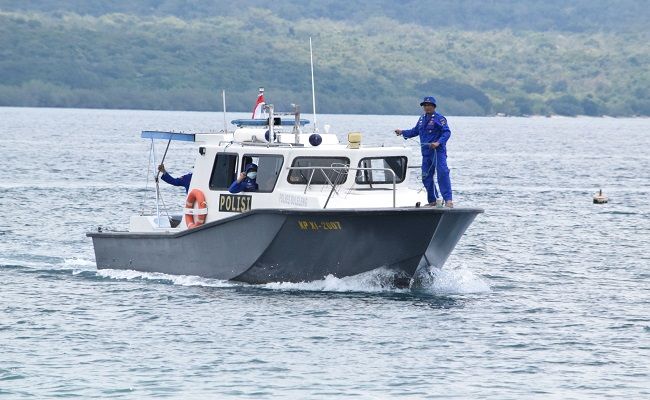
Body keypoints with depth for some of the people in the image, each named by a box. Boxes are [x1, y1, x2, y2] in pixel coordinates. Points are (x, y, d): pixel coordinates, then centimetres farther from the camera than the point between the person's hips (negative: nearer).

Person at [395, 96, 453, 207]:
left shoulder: (439, 118, -6)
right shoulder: (422, 118, 16)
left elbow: (447, 132, -13)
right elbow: (415, 131, 30)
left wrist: (438, 143, -25)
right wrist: (403, 132, 22)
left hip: (438, 151, -8)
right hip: (426, 152, 8)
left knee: (442, 174, -17)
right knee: (426, 177, 8)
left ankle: (448, 199, -21)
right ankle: (432, 201, 16)